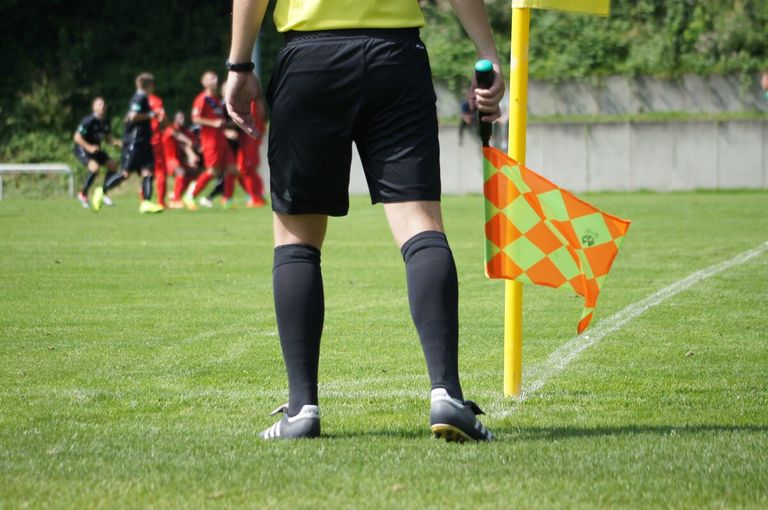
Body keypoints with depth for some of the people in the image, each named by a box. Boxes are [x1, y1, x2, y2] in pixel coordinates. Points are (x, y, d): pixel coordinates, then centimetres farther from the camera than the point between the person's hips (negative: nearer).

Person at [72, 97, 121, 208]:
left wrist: (115, 143, -11)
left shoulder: (106, 122, 1)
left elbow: (108, 138, 11)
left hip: (95, 149, 8)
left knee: (113, 165, 3)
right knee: (94, 167, -30)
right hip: (82, 149, -8)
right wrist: (89, 147, -33)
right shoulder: (88, 121, -23)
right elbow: (77, 137, -23)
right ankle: (83, 195, -13)